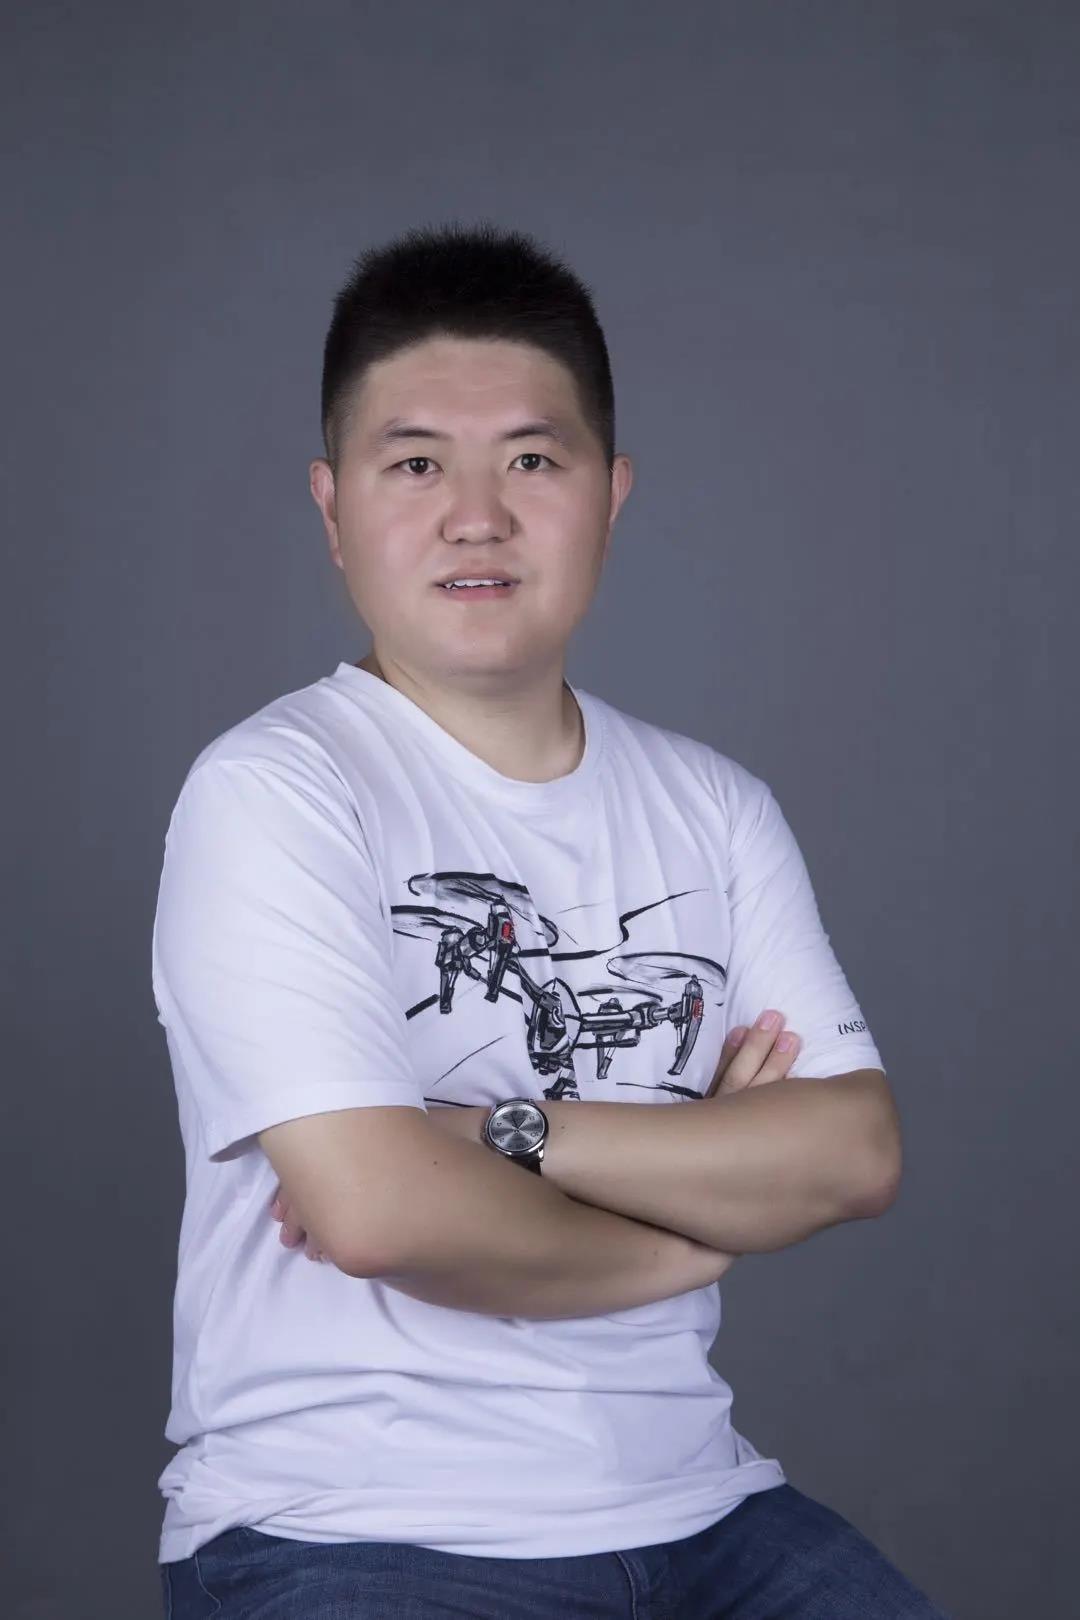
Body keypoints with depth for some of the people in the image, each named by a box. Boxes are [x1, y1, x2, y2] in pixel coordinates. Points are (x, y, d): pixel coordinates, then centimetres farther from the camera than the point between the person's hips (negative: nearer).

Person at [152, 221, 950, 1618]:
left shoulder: (714, 807, 10)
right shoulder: (270, 795, -9)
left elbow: (856, 1152, -1)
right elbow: (376, 1208, -19)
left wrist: (511, 1132, -13)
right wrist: (689, 1224, -4)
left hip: (695, 1504, 5)